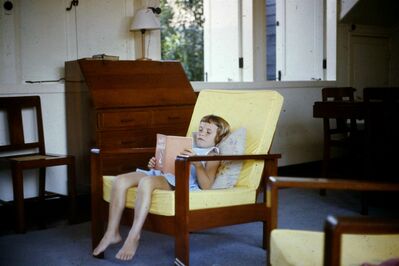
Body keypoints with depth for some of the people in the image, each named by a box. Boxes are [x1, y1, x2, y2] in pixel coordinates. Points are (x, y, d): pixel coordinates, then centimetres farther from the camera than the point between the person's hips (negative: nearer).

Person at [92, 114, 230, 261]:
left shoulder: (212, 154, 10)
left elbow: (206, 186, -6)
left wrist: (197, 163, -18)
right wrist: (154, 166, 12)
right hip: (161, 174, 8)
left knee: (146, 181, -37)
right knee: (120, 180, -13)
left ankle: (134, 237, -31)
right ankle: (112, 233, -8)